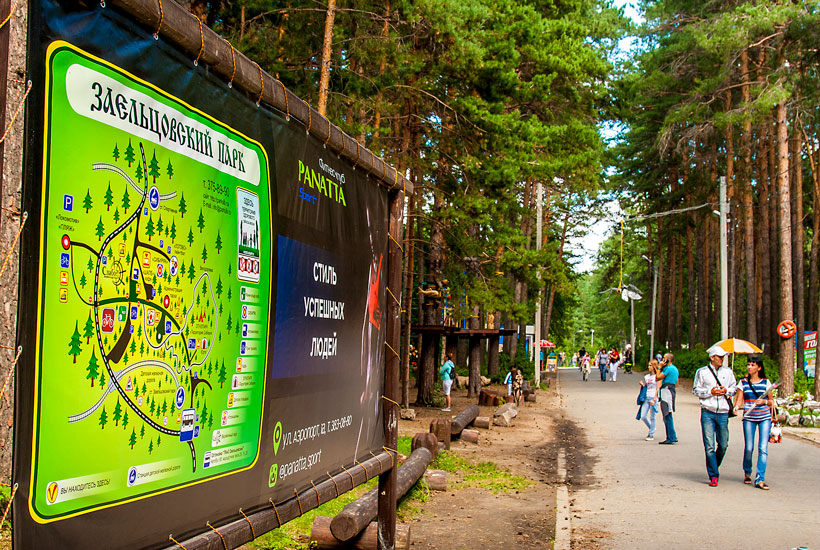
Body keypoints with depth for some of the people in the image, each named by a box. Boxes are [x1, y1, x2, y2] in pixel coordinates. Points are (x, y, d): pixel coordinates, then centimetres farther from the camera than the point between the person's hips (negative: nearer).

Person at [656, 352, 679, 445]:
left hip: (666, 392, -10)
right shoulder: (675, 369, 19)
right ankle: (673, 437, 19)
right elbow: (676, 383, 23)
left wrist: (660, 367, -5)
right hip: (671, 391, 10)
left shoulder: (668, 368, -13)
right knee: (668, 416, 15)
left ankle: (670, 438, -8)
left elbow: (657, 378, -12)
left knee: (667, 416, -8)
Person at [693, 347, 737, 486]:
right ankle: (714, 476, -1)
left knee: (723, 444, 9)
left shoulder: (728, 372, 9)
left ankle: (714, 467, 33)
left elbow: (734, 388, 16)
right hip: (707, 413, -3)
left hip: (723, 413, 3)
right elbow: (696, 390, 3)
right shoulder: (702, 372, 1)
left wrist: (727, 391, -5)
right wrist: (710, 392, -12)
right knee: (709, 446, -6)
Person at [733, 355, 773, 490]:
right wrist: (736, 407, -18)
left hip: (764, 418, 0)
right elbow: (739, 400, 3)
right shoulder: (743, 382, 7)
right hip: (749, 417, 0)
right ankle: (747, 473, 24)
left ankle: (760, 479, -7)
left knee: (763, 448, -8)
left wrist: (764, 401, -9)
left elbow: (771, 401, 12)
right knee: (748, 448, -2)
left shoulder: (766, 382, 6)